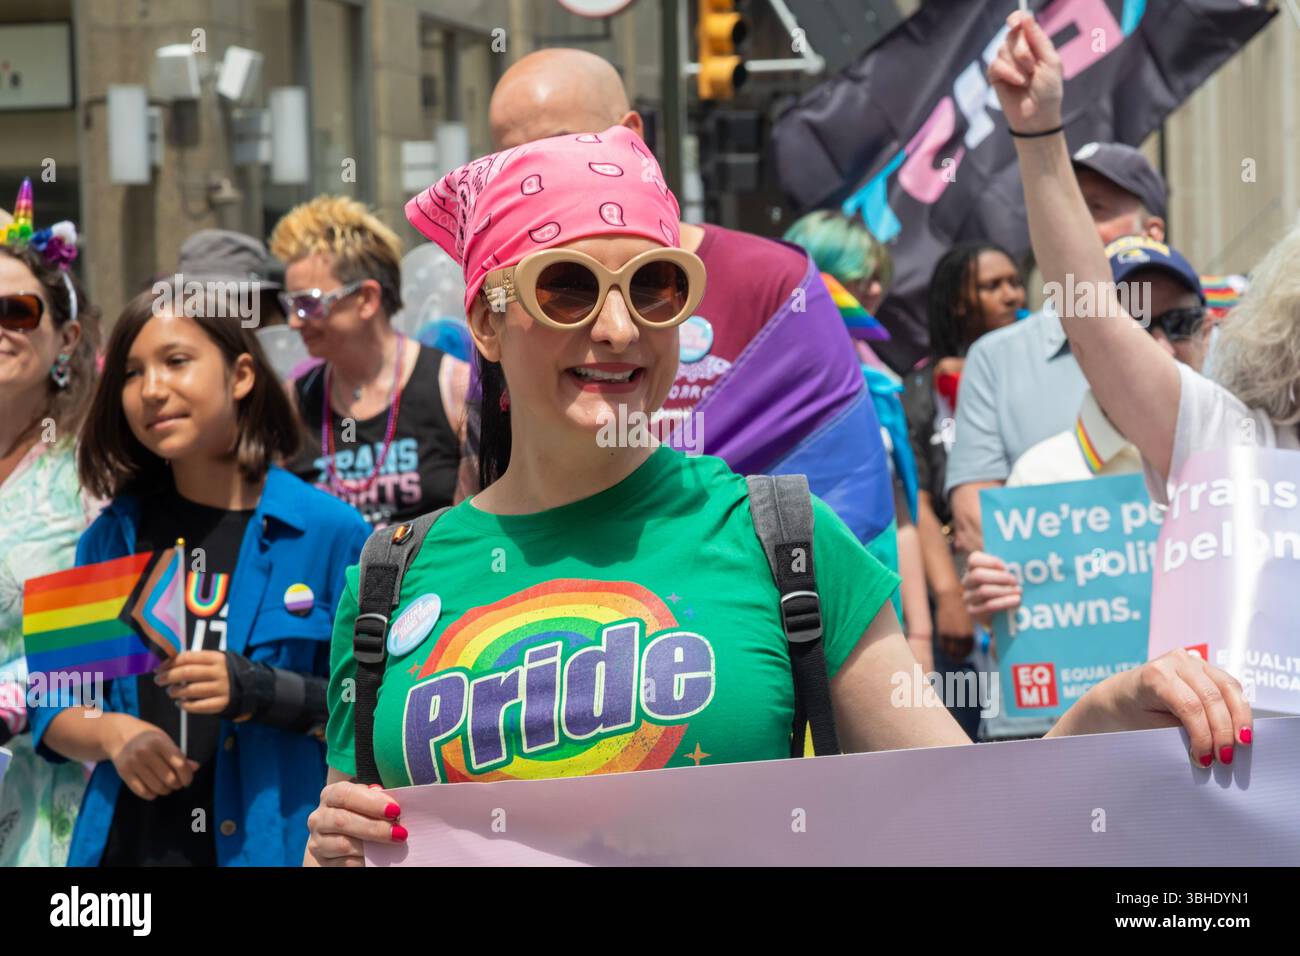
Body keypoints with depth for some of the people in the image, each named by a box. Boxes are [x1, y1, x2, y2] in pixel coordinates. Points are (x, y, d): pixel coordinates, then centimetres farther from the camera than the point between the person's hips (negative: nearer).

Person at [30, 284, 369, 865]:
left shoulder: (330, 532, -4)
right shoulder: (112, 537, 6)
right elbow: (52, 707, 10)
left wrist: (262, 692, -19)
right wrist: (113, 735, -9)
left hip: (272, 844, -3)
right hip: (126, 843, 3)